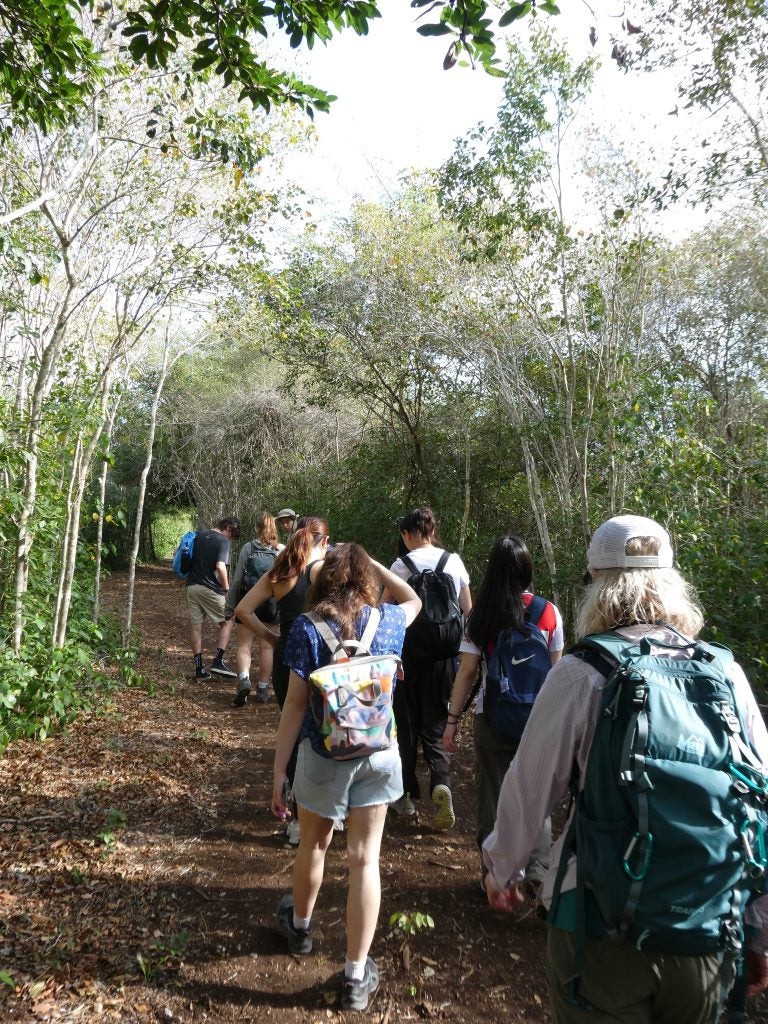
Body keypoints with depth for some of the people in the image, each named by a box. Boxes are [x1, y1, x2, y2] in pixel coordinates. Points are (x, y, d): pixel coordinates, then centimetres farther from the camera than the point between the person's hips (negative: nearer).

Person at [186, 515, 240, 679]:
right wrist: (226, 588, -12)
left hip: (192, 587, 6)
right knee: (227, 622, 10)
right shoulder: (223, 541, -12)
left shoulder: (199, 535, 9)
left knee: (196, 627, 9)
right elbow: (220, 567, -23)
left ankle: (199, 669, 13)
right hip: (211, 590, -6)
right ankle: (218, 660, 1)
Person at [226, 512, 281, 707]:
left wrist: (230, 605, 2)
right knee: (267, 647, 12)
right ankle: (263, 688, 17)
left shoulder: (248, 547, -4)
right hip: (273, 603, 1)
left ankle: (244, 679, -16)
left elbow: (237, 578, -5)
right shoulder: (282, 550, -1)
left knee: (244, 645, 7)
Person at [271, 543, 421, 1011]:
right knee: (365, 858, 10)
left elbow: (295, 704, -12)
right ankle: (357, 976, 20)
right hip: (379, 753, 1)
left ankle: (300, 924, 49)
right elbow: (414, 600, 19)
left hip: (323, 754, -1)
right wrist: (371, 562, 12)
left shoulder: (308, 628, -12)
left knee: (314, 844, 22)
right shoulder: (389, 621, -5)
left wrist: (279, 768, -4)